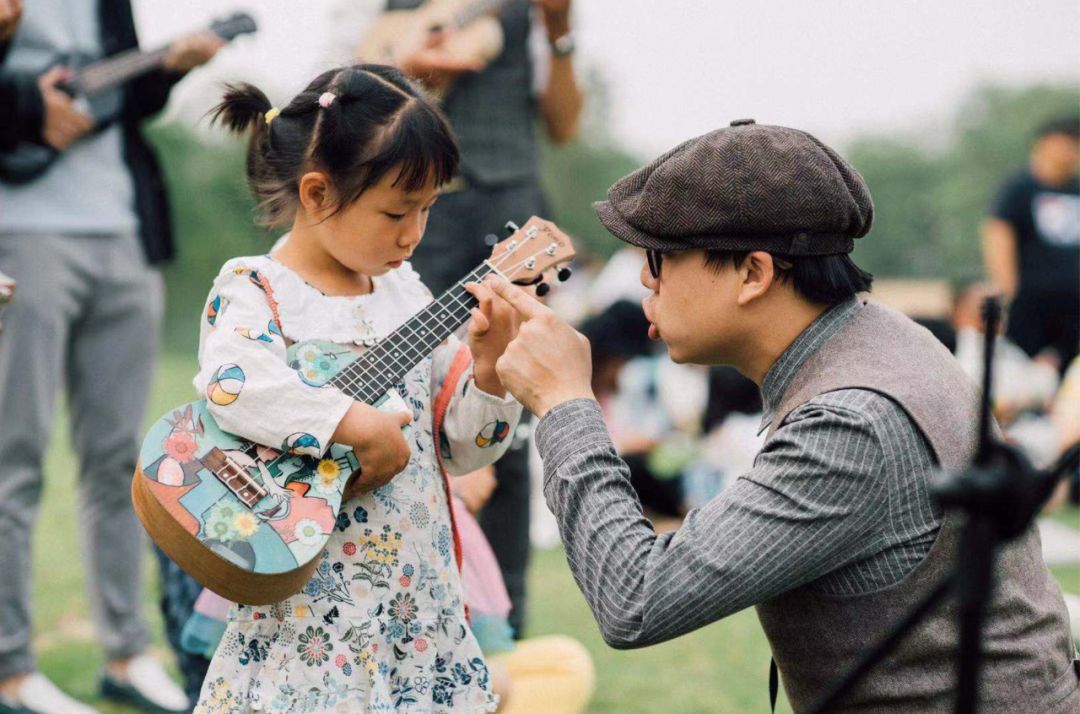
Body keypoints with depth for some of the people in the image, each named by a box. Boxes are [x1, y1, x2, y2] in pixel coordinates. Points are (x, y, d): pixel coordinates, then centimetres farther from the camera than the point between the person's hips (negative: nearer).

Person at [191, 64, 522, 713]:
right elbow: (233, 383, -29)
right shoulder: (256, 290, -6)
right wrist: (361, 426, -28)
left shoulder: (406, 293, 10)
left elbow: (462, 448, 13)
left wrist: (489, 365, -4)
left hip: (421, 594, 6)